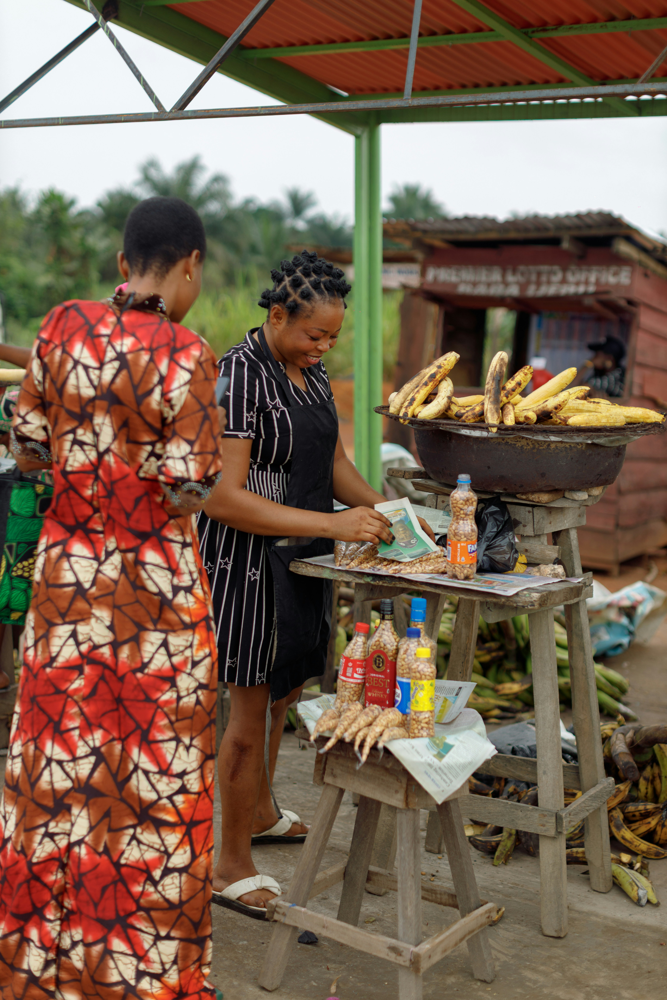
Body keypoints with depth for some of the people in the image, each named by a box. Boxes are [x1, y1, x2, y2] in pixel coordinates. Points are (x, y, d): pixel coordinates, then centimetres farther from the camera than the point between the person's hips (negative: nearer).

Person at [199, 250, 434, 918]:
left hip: (302, 561, 8)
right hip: (249, 564, -8)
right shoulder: (239, 372, -19)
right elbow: (224, 497, -26)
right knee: (250, 711, 1)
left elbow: (334, 464, 15)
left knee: (280, 694, 22)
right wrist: (333, 524, -29)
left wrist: (384, 511, -3)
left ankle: (260, 812, 44)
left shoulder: (313, 371, 7)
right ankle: (232, 868, 16)